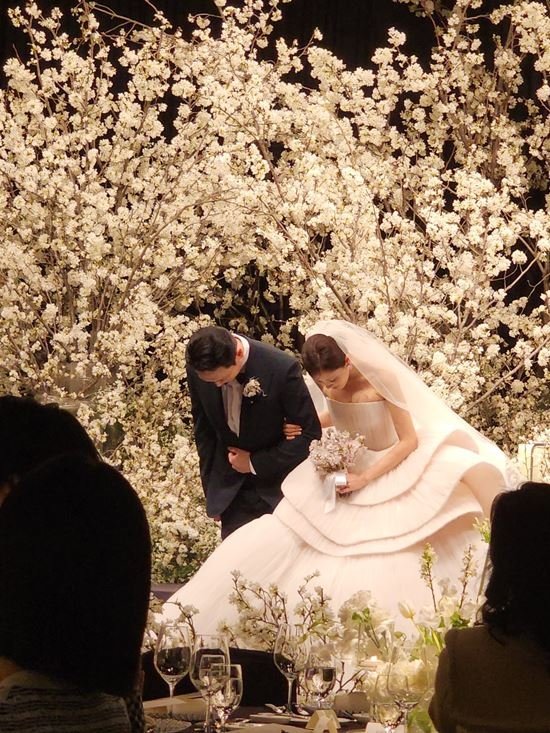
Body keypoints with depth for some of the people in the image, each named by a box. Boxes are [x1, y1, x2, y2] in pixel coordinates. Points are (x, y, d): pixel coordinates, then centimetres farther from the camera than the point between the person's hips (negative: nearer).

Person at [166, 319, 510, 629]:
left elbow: (409, 440, -18)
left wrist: (366, 478, -23)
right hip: (343, 472, 5)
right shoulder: (331, 382, -10)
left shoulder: (381, 379, -24)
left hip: (390, 472, -5)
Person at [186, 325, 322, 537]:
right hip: (231, 490, 3)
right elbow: (203, 430, 5)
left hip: (277, 488, -3)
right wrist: (211, 489, 8)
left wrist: (255, 463, -12)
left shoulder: (282, 368, -23)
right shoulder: (198, 370, -11)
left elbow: (310, 432, -14)